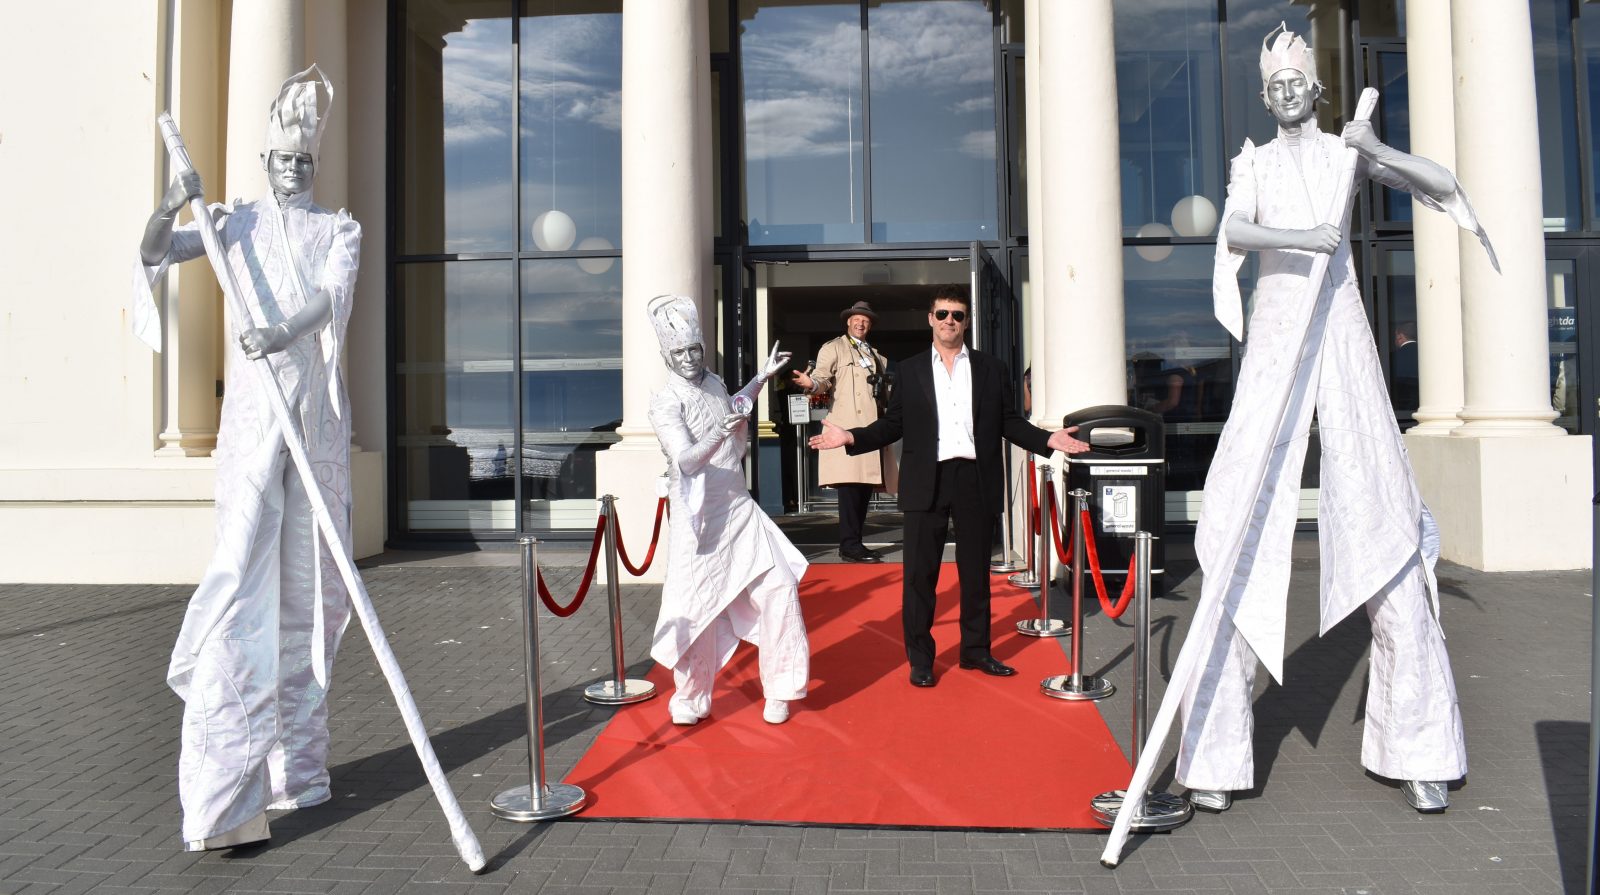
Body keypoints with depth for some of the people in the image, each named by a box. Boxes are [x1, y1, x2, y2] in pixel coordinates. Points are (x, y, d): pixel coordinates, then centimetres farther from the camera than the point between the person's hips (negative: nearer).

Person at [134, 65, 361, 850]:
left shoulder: (339, 229, 13)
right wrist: (170, 207, -19)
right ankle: (221, 798, -15)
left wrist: (286, 330, -27)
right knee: (241, 581, -14)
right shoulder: (236, 222, 14)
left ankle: (293, 763, 18)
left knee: (309, 585, 5)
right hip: (253, 417, -2)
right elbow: (155, 251, 1)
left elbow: (332, 294, -7)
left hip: (319, 417, 2)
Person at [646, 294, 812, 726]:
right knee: (698, 607, -1)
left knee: (778, 585, -3)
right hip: (701, 519, -5)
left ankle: (779, 690, 13)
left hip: (741, 510, 6)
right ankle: (691, 698, 21)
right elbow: (686, 460, -23)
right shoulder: (665, 402, -12)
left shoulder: (714, 383, 8)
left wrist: (761, 376, 29)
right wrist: (720, 434, -39)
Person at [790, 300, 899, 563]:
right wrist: (811, 383, -27)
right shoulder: (833, 348, 6)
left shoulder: (877, 356, 24)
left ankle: (854, 543, 13)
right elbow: (822, 379, -6)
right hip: (847, 427, -6)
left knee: (865, 485, 6)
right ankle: (849, 545, -9)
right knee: (851, 483, -12)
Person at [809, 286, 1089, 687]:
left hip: (976, 479, 1)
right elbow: (892, 425, 5)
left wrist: (1048, 439, -6)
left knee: (975, 569, 11)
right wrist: (851, 437, -8)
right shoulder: (909, 370, 8)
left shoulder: (991, 369, 10)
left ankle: (975, 650, 25)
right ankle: (919, 658, 12)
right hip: (927, 481, -1)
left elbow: (1009, 422, 9)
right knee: (920, 572, 2)